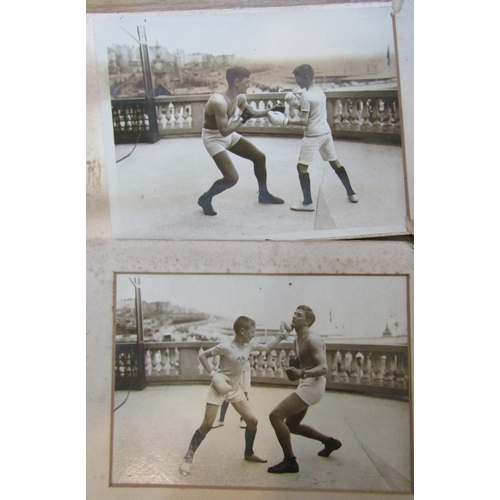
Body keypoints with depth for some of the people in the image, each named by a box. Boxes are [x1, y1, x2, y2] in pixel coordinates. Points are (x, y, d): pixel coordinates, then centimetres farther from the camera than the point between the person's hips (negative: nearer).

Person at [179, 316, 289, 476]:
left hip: (235, 388, 7)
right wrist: (212, 374, -23)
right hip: (219, 388, -6)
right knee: (207, 425, -7)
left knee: (252, 421, 6)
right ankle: (187, 458, 6)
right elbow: (202, 355, -16)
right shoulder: (225, 347, -25)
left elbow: (266, 347, 14)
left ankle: (248, 453, 27)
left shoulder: (250, 344, -5)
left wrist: (279, 337, 1)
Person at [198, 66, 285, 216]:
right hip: (213, 138, -9)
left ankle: (264, 194, 29)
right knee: (232, 178, -20)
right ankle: (205, 199, 4)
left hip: (229, 135, 9)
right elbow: (224, 130, -35)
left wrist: (271, 110, 4)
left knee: (259, 157, 10)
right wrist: (243, 119, -26)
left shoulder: (240, 98, -6)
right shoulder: (219, 101, -34)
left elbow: (253, 113, 14)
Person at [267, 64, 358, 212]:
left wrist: (284, 121, -20)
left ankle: (307, 203, -8)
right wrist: (296, 104, 10)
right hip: (326, 132, 9)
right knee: (335, 162, 18)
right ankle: (351, 193, 23)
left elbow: (303, 121, -20)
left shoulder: (306, 96, -17)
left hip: (313, 135, -9)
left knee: (302, 167, -4)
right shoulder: (319, 90, 9)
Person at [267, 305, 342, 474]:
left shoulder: (312, 340, -16)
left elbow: (323, 368, -23)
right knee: (291, 425, 22)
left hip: (313, 385, -10)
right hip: (306, 385, 10)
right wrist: (294, 367, 2)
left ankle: (290, 462, -7)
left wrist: (301, 373, -38)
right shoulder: (297, 340, 11)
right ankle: (330, 441, 37)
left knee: (275, 415, -16)